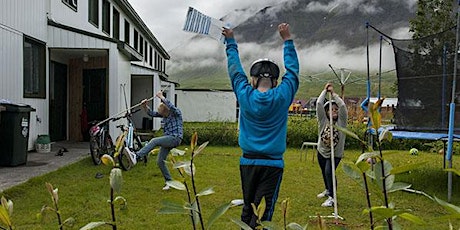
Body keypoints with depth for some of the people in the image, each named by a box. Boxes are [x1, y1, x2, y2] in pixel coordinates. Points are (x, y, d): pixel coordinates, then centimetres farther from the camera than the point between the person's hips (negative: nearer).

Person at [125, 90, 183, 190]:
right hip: (167, 139, 9)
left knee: (154, 141, -28)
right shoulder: (164, 114, 13)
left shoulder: (176, 113, -8)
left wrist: (161, 97, -33)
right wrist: (145, 106, -14)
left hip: (175, 138, -9)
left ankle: (136, 156, -37)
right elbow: (152, 113, 3)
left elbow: (171, 107, -30)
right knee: (160, 161, 4)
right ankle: (169, 181, 13)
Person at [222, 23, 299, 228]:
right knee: (263, 212, -4)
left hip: (248, 162, 3)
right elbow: (292, 69, 6)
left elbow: (235, 69, 11)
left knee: (248, 208, 17)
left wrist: (230, 42, 24)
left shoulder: (245, 95, -5)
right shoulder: (282, 97, -8)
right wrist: (287, 40, 15)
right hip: (272, 163, -3)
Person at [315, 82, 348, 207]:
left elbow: (343, 106, -23)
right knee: (324, 172, 21)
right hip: (322, 151, 4)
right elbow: (319, 103, -17)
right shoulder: (323, 120, -8)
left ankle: (331, 198, -17)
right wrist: (325, 90, -11)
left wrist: (333, 93, -18)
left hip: (336, 153, -4)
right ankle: (328, 190, 47)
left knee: (329, 172, -22)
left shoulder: (341, 121, -10)